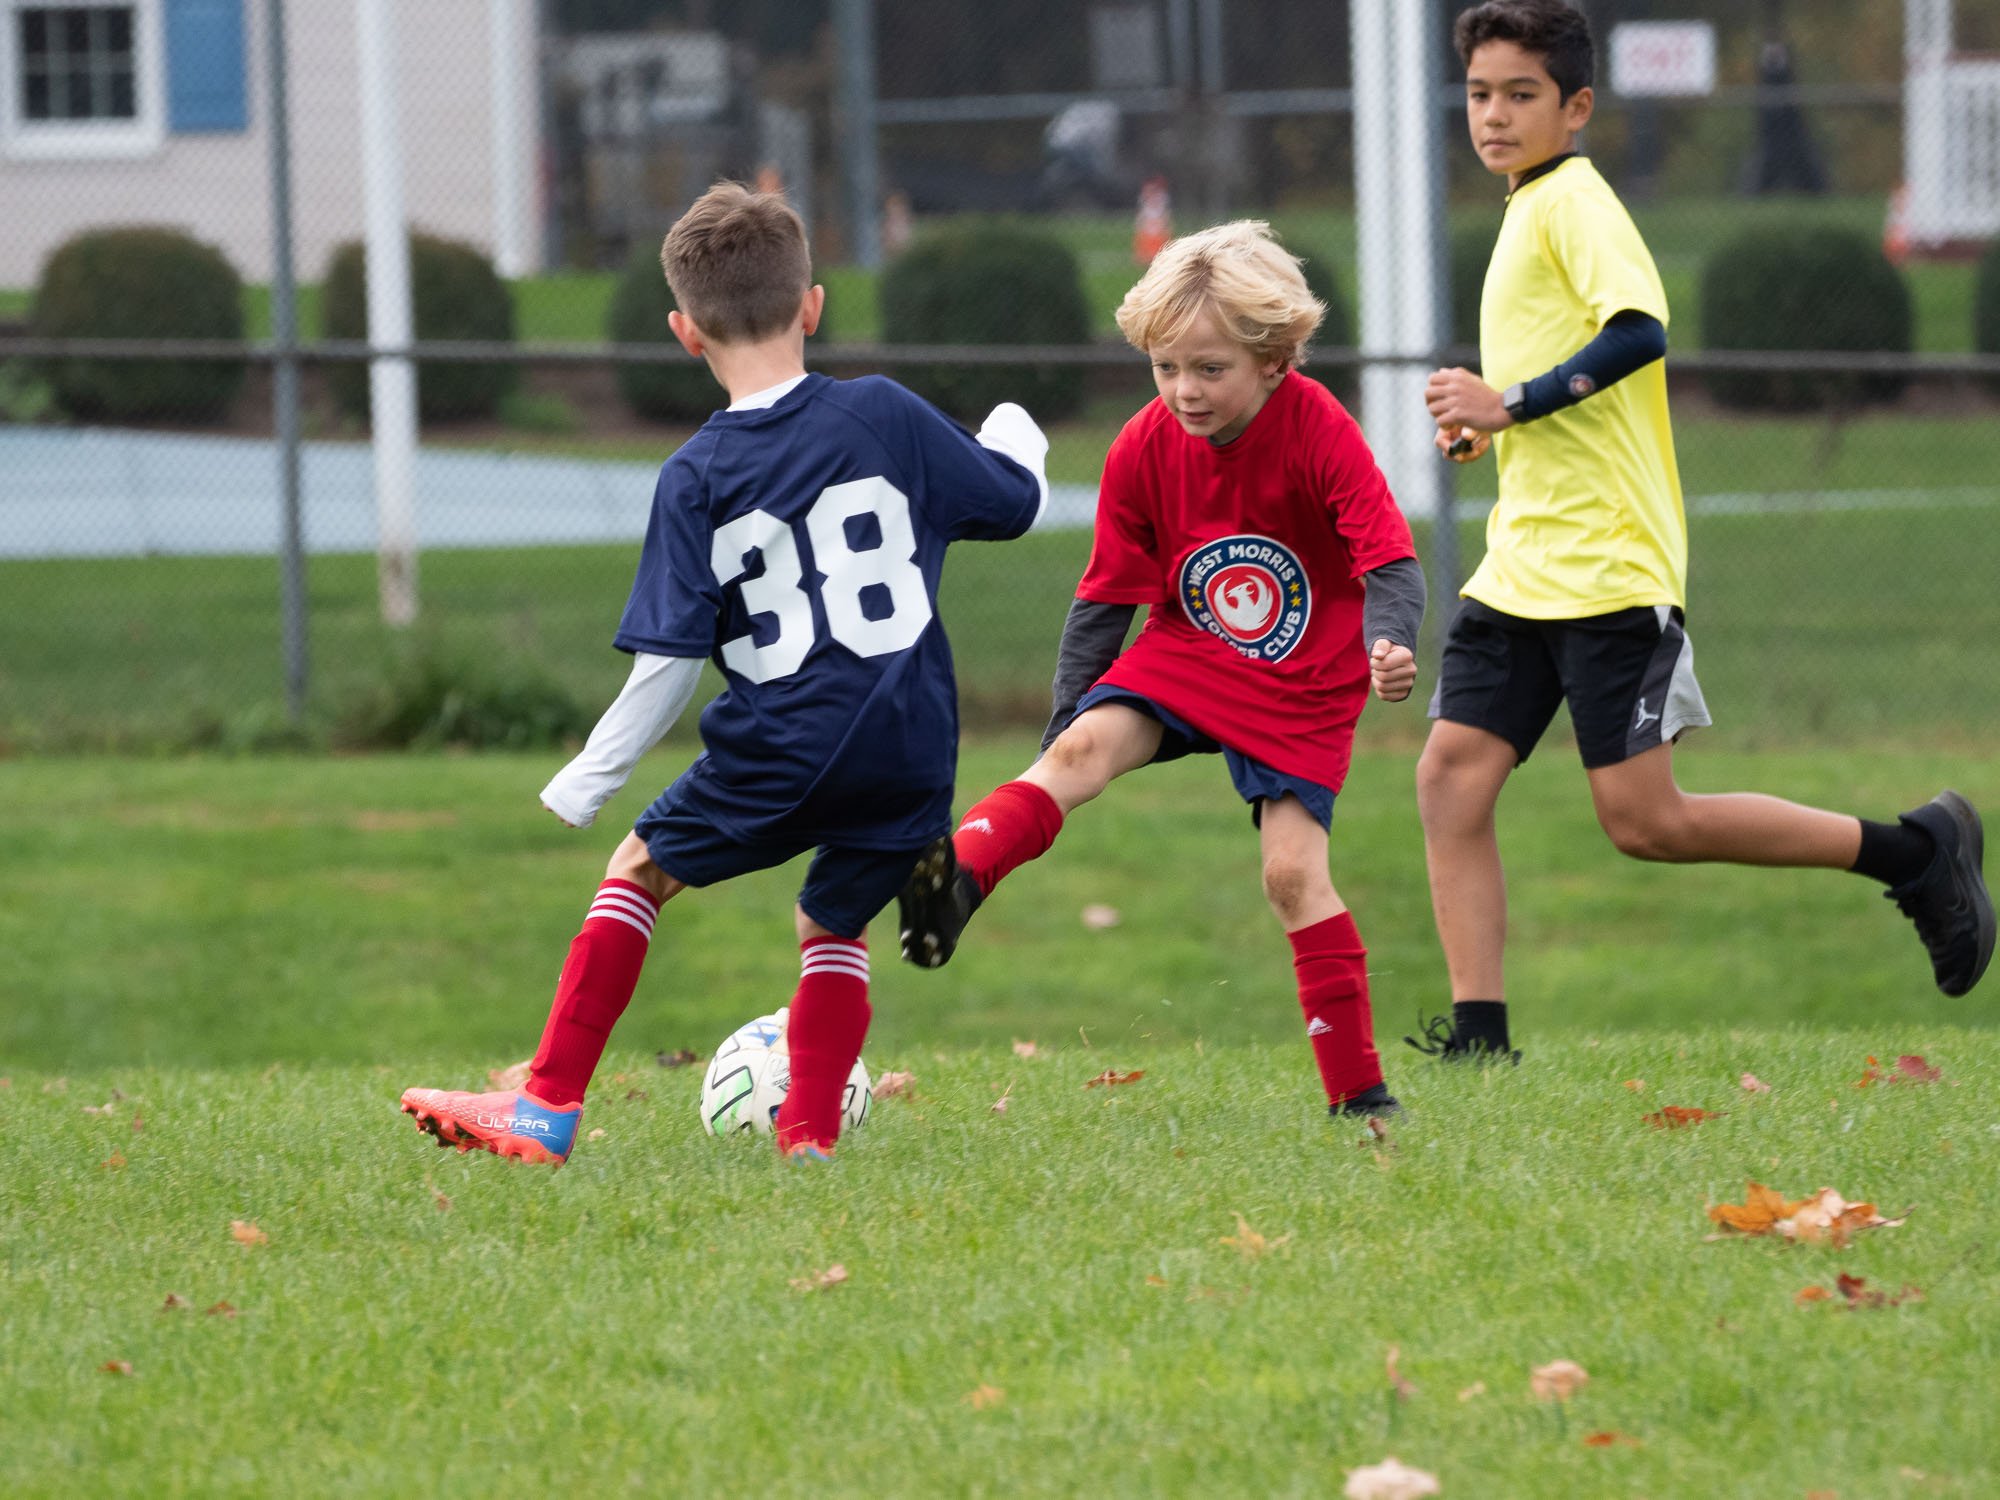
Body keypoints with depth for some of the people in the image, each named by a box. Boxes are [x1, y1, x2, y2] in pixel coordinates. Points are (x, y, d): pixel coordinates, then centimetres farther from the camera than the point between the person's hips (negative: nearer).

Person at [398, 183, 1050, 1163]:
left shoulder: (697, 478, -6)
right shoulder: (885, 416, -1)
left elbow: (669, 660, -8)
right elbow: (1014, 501, 11)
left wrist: (589, 781, 2)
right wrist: (1014, 437, 35)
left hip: (781, 751, -2)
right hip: (912, 752, 2)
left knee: (639, 871, 17)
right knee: (833, 926, 23)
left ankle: (548, 1109, 14)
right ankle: (809, 1134, 8)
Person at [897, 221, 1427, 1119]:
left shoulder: (1321, 434, -20)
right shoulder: (1144, 449, -9)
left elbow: (1391, 563, -23)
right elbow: (1105, 600, -1)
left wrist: (1387, 642, -43)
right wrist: (1065, 715, -5)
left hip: (1305, 686, -3)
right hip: (1185, 655, 3)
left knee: (1293, 871, -11)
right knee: (1085, 746, -25)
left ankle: (1359, 1091, -1)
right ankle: (957, 882, -46)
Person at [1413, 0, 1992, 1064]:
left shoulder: (1572, 201, -10)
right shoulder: (1528, 214, 19)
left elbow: (1638, 332, -25)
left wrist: (1510, 403, -20)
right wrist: (1486, 424, 14)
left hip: (1608, 569, -9)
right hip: (1521, 569, 9)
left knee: (1645, 822, -8)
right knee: (1451, 775, -4)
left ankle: (1913, 850, 5)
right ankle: (1479, 1032, -3)